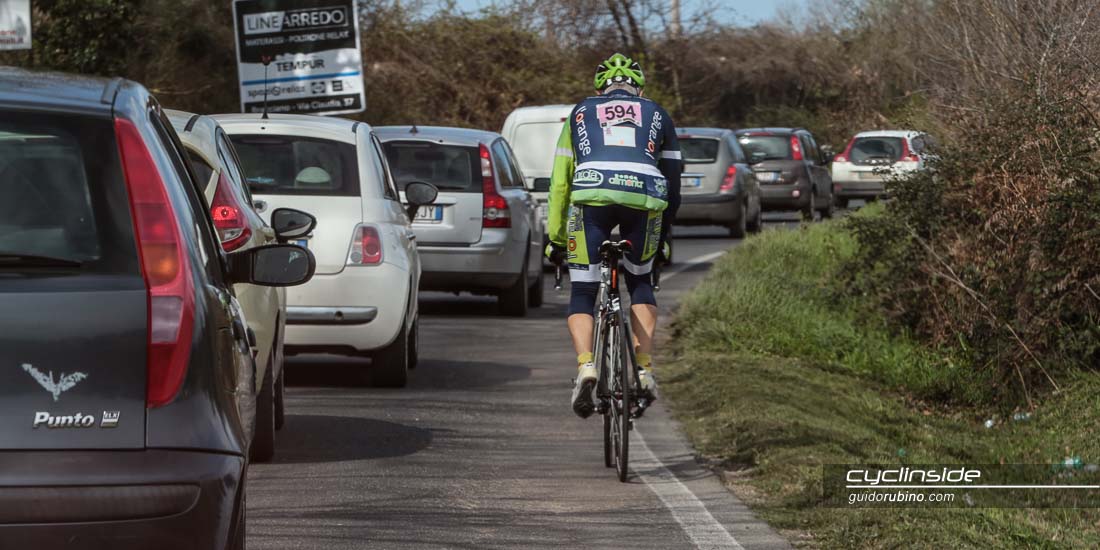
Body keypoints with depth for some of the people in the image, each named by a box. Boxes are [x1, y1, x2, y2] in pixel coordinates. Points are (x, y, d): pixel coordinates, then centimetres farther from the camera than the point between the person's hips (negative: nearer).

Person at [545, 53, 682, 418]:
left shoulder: (580, 114, 29)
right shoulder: (657, 115, 30)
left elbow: (559, 182, 28)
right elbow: (673, 182, 29)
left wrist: (555, 239, 34)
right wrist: (663, 234, 40)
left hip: (592, 196, -1)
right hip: (645, 199, 1)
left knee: (582, 292, 10)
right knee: (640, 282, 23)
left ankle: (585, 365, -13)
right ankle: (644, 370, 10)